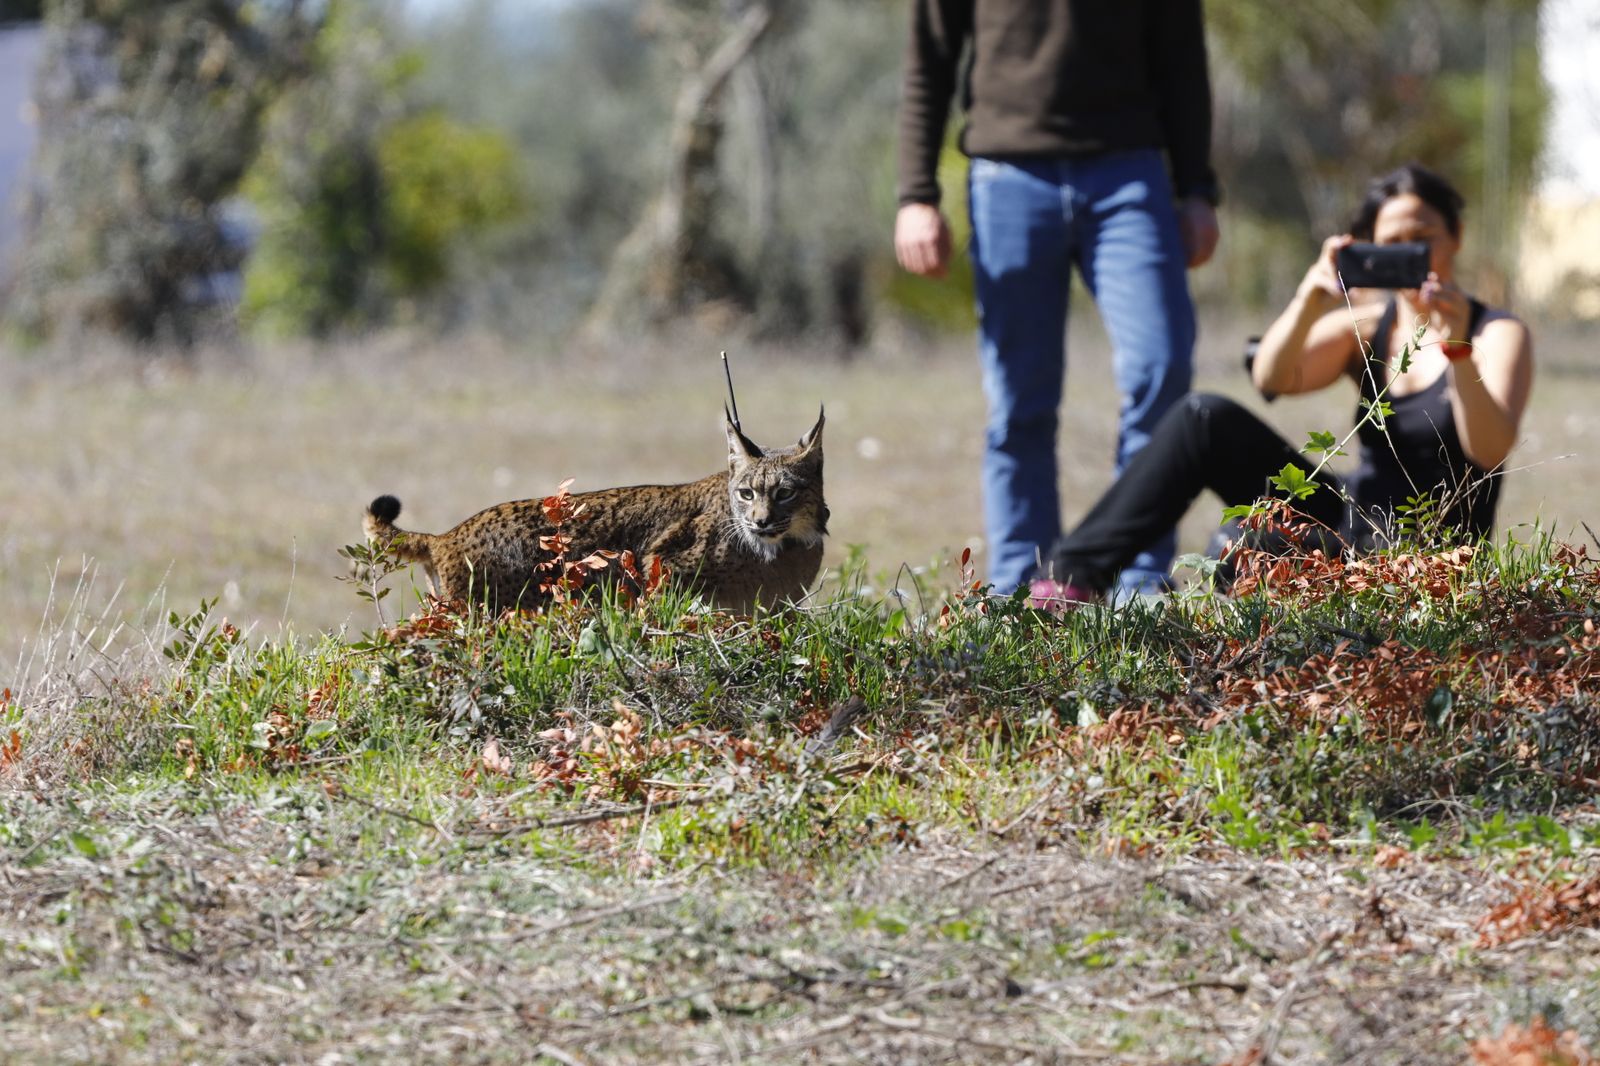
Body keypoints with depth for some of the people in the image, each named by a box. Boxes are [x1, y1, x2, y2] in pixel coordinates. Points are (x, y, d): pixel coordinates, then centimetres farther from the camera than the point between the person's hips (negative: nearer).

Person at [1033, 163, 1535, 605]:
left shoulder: (1499, 335, -2)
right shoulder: (1365, 325, 12)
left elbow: (1491, 450, -19)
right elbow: (1272, 378, -6)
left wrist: (1457, 349, -33)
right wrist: (1310, 302, -24)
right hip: (1351, 525, 6)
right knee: (1207, 418, -12)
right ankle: (1076, 571, -12)